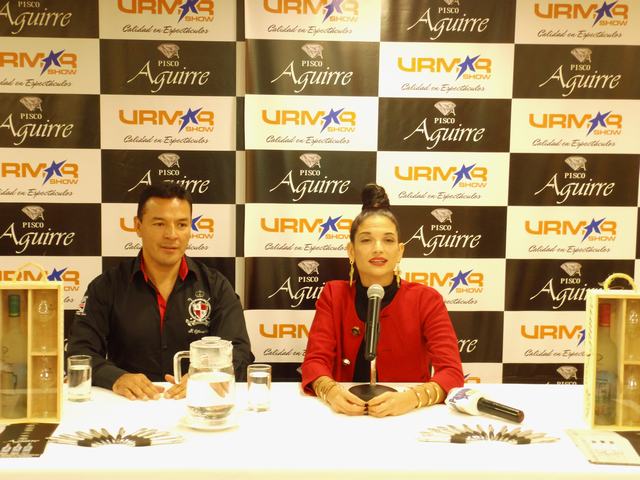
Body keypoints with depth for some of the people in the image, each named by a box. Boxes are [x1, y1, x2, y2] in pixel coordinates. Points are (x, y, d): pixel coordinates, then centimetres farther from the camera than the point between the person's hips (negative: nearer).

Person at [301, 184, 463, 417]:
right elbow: (315, 360, -7)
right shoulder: (333, 295, 2)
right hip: (346, 417, 2)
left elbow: (452, 372, -12)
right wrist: (331, 391, -28)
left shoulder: (426, 299, -3)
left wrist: (412, 398, -31)